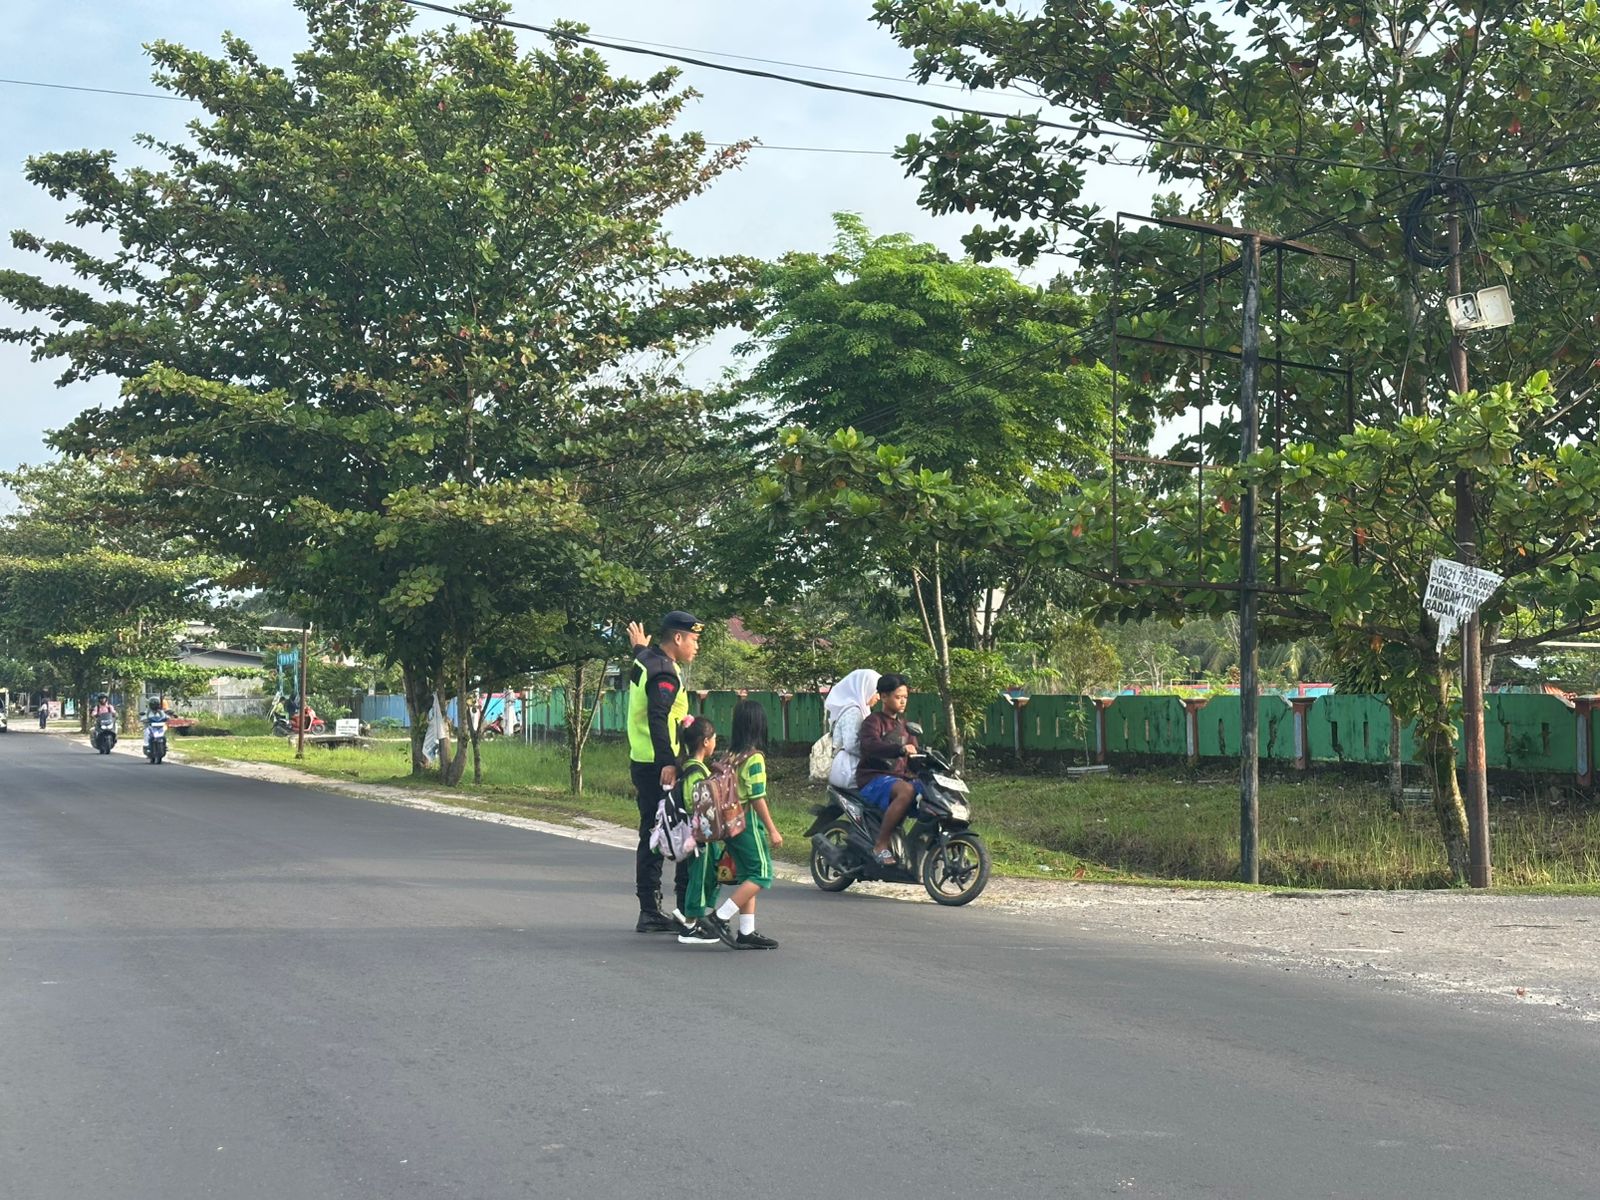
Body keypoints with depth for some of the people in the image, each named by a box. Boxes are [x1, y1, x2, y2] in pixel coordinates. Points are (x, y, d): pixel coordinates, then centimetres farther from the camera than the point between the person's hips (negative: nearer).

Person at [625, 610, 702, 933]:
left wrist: (640, 648, 59)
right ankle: (687, 910, -5)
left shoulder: (645, 661, 13)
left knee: (651, 837, 13)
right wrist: (667, 762, -35)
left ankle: (649, 912, 16)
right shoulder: (664, 673, -16)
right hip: (662, 767, -10)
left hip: (642, 764, 10)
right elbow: (657, 718, -28)